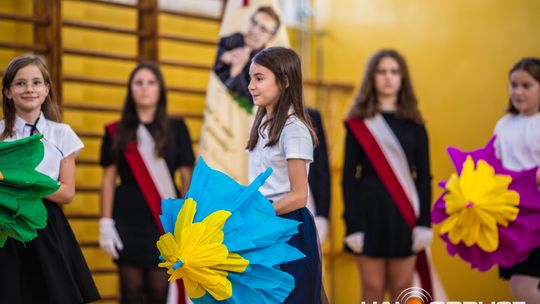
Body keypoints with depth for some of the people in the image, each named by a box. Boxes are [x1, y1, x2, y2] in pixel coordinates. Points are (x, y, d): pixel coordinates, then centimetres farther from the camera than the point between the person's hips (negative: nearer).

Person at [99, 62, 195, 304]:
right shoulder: (117, 132, 6)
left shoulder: (176, 129, 4)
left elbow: (187, 177, 4)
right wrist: (106, 223, -1)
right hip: (128, 220, 1)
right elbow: (109, 179, 6)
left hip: (165, 220, -1)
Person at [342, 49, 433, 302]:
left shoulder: (413, 124, 7)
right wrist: (352, 225, -9)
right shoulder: (359, 123, 1)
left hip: (403, 213, 2)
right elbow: (349, 176, -1)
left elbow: (424, 175, 5)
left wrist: (424, 222, -4)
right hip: (370, 211, -1)